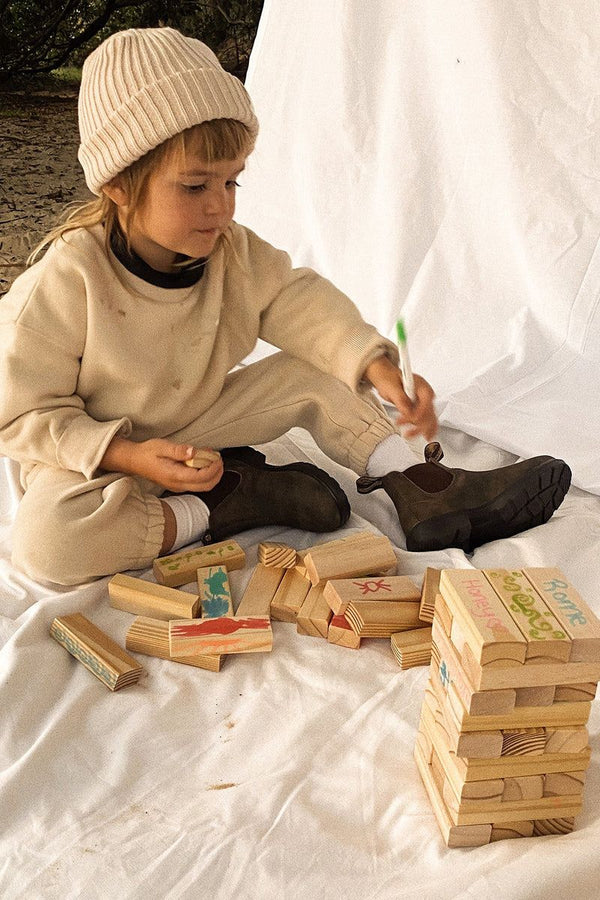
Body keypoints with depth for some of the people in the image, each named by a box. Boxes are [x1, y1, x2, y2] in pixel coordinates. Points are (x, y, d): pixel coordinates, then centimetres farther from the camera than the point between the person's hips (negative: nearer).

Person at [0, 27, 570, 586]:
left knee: (316, 373, -7)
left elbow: (301, 304, -7)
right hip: (96, 457, -4)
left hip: (195, 429, 5)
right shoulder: (64, 283, -25)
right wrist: (129, 455, -34)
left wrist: (380, 368, -25)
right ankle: (223, 507, -21)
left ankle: (424, 490, -4)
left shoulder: (232, 253, -9)